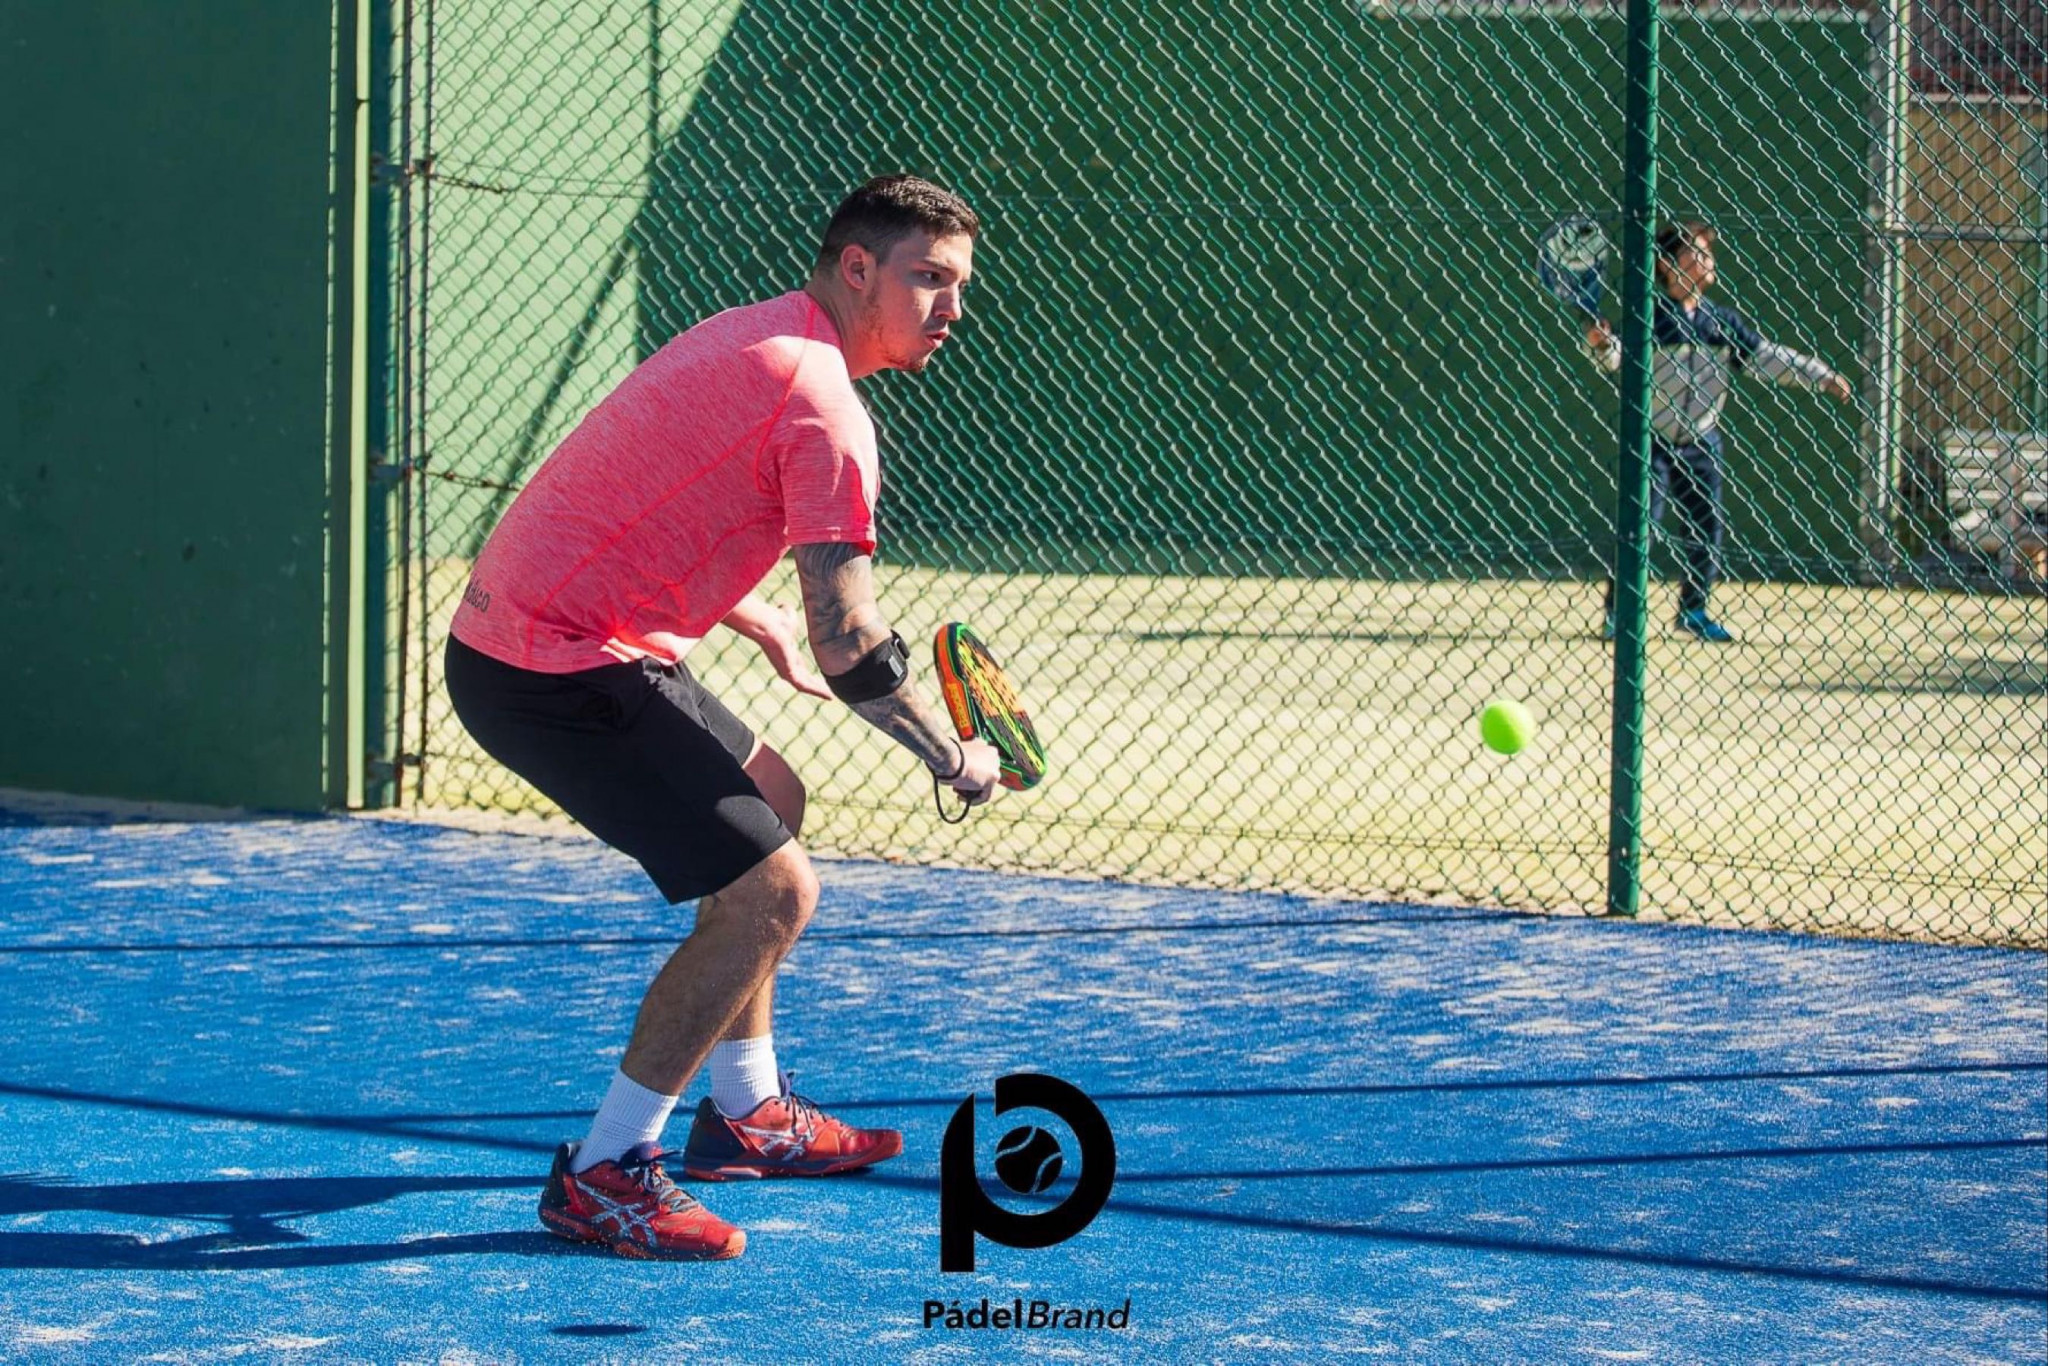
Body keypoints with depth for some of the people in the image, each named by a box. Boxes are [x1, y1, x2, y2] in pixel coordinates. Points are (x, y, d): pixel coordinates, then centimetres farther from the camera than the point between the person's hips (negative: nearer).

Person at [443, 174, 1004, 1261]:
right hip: (560, 671, -11)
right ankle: (602, 1174, -7)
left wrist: (770, 631, 32)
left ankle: (746, 1113, 33)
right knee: (772, 888, -13)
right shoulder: (822, 406, -16)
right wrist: (955, 760, -5)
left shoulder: (747, 337, 14)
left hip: (513, 630, 11)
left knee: (771, 804, 25)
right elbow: (850, 647, -19)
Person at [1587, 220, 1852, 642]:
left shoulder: (1721, 321, 5)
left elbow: (1767, 357, 6)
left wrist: (1823, 378, -2)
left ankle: (1693, 610, 24)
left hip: (1701, 445, 5)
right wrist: (1600, 344, -41)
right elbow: (1612, 358, -18)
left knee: (1706, 533, 7)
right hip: (1652, 443, -5)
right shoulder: (1649, 315, -8)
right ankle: (1618, 615, 0)